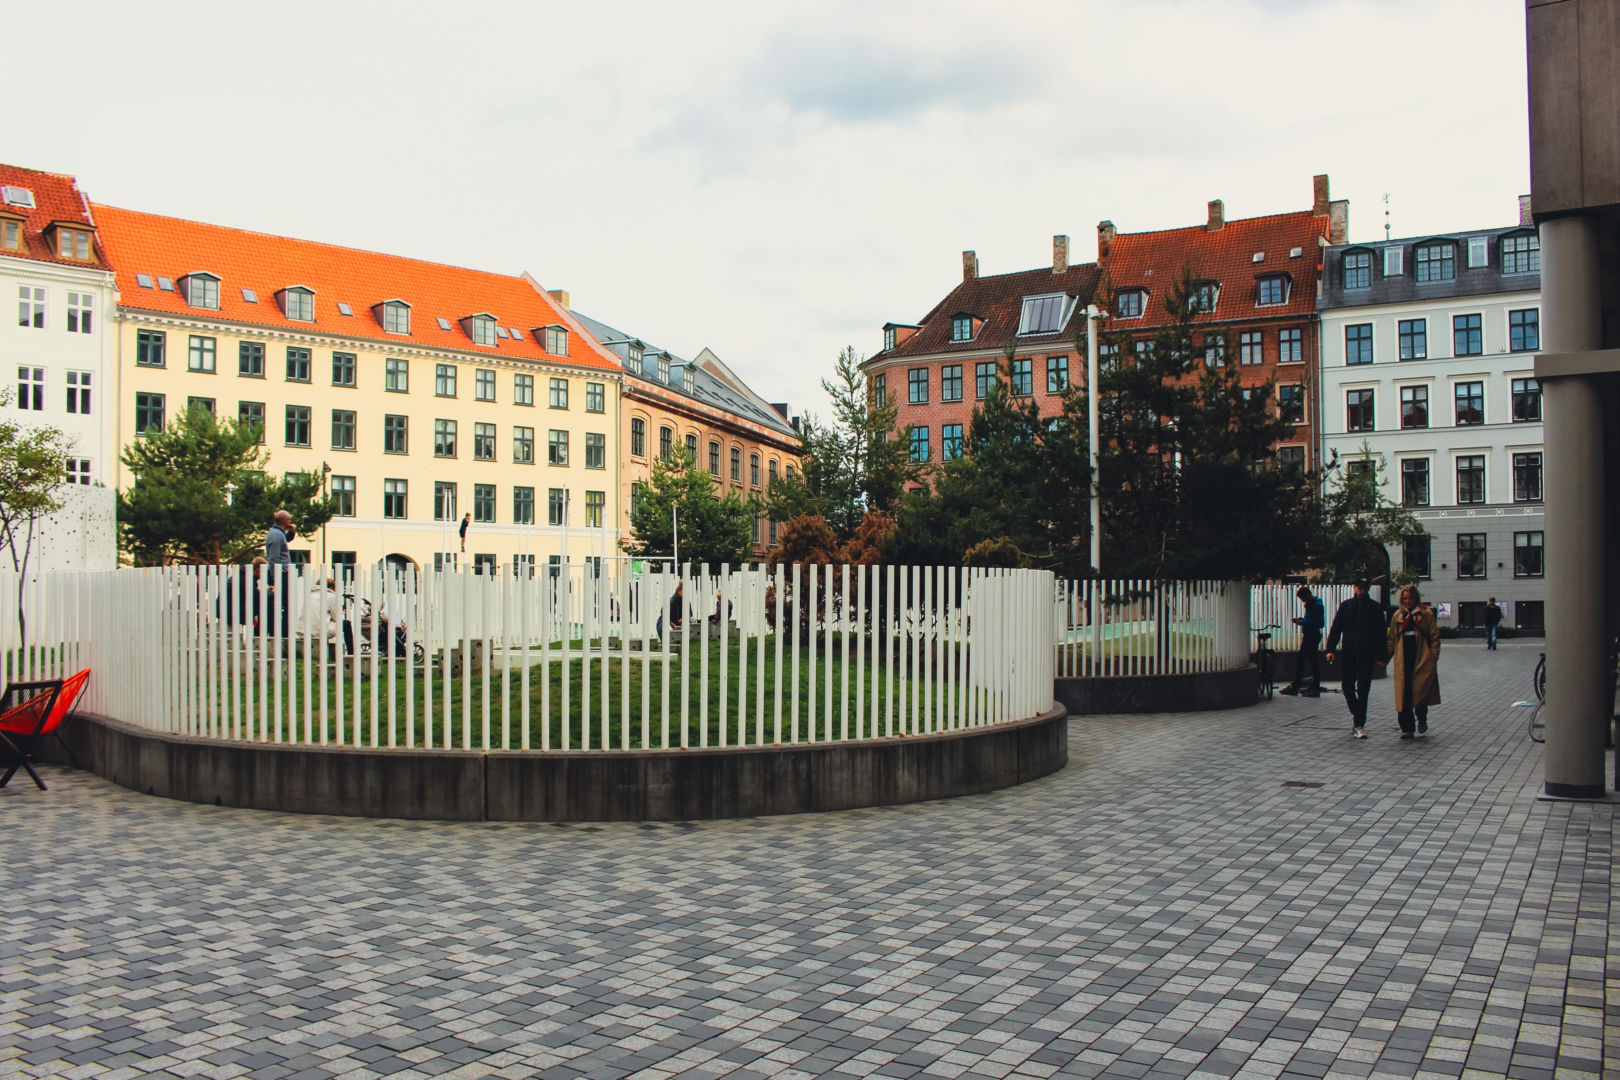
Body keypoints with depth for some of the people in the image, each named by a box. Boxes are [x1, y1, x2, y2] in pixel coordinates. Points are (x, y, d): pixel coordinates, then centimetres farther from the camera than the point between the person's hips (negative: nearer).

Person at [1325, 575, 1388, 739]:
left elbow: (1380, 634, 4)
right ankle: (1355, 714, 32)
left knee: (1363, 690, -4)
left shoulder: (1375, 608, 3)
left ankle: (1359, 725, -1)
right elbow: (1335, 629, 6)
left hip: (1367, 655, -2)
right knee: (1347, 687, 6)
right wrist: (1331, 649, -5)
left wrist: (1380, 657, -1)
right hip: (1349, 654, 2)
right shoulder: (1345, 606, 7)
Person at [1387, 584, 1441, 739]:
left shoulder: (1426, 614, 3)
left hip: (1422, 658, -2)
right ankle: (1407, 728, 1)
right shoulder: (1398, 615, 12)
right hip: (1403, 659, 2)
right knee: (1404, 694, -2)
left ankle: (1422, 719, 24)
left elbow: (1435, 635, 2)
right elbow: (1392, 638, 16)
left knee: (1421, 689, -2)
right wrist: (1387, 656, 10)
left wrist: (1434, 655, -6)